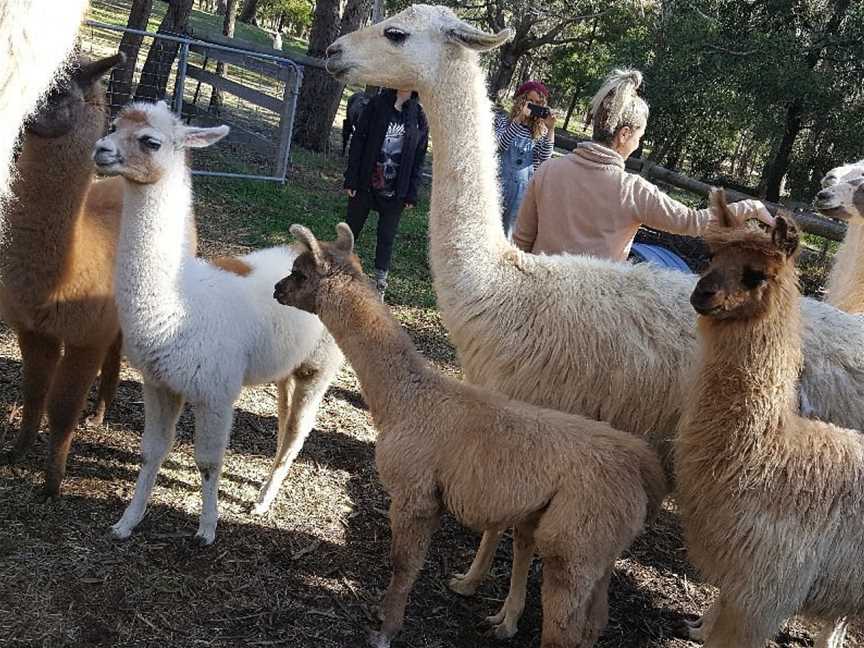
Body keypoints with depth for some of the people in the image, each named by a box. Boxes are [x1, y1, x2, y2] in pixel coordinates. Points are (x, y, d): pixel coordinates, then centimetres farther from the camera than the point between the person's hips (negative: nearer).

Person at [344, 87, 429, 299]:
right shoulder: (377, 105, -3)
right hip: (366, 184, 0)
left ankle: (380, 284, 17)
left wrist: (411, 194, -1)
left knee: (387, 238, 7)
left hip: (395, 192, 1)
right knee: (351, 229, 12)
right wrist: (351, 179, -7)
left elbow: (419, 157, 3)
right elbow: (358, 141, -3)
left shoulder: (419, 116, 0)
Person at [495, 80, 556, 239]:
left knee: (508, 232, 9)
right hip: (498, 184, -2)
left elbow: (544, 158, -6)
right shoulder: (502, 119, 0)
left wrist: (550, 129, -14)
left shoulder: (540, 130, 5)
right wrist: (519, 118, -22)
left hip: (523, 190, 2)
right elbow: (500, 145, -16)